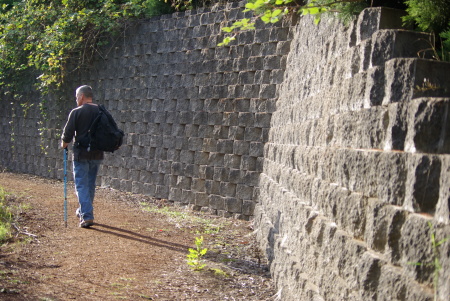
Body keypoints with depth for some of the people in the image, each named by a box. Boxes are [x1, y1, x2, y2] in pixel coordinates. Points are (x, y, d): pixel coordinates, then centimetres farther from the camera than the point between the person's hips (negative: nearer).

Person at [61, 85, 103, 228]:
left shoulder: (76, 112, -9)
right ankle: (84, 211, 32)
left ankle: (86, 216, -12)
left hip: (81, 154, -5)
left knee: (81, 185, -2)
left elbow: (68, 134, -8)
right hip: (97, 154, 5)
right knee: (91, 184, 18)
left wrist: (64, 145, 11)